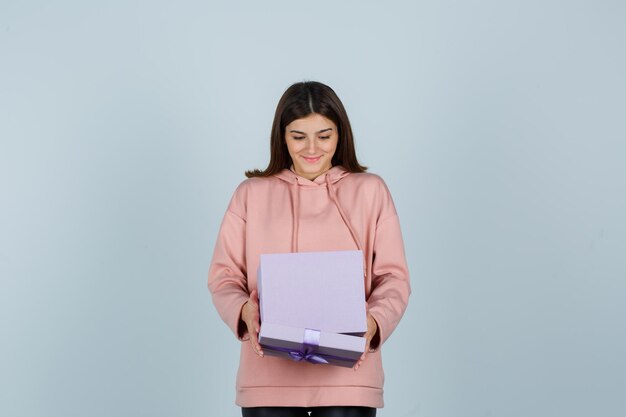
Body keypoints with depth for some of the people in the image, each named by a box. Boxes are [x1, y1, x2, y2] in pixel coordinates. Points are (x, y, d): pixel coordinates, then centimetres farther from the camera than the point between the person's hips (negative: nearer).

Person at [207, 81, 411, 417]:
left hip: (346, 375, 0)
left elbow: (393, 276, 4)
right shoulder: (251, 193, 9)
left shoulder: (370, 191, 8)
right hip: (269, 375, 1)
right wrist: (244, 311, -16)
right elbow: (223, 275, 6)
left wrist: (374, 321, -16)